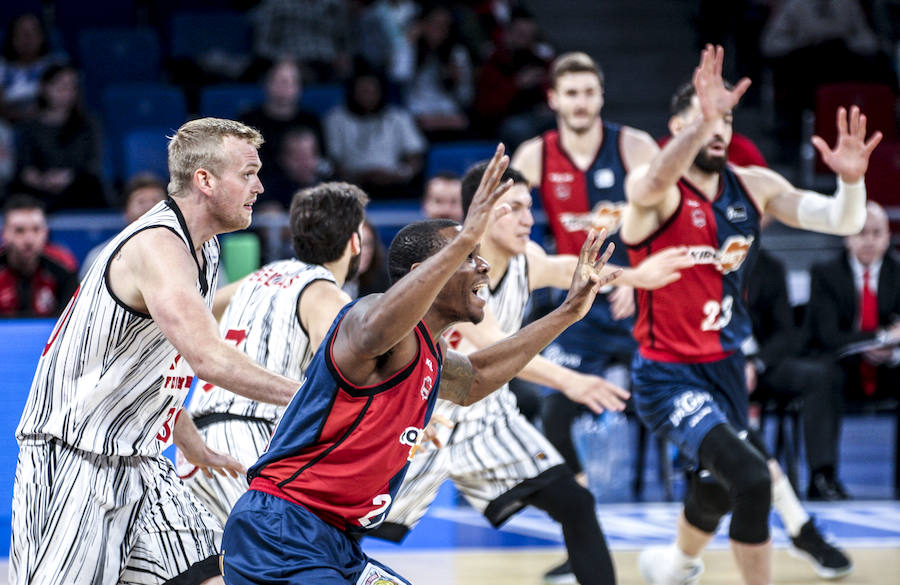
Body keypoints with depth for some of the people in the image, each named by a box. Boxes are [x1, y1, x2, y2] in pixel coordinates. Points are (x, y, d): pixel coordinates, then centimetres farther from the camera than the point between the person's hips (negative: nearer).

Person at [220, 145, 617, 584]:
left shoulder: (429, 352, 17)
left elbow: (470, 382, 40)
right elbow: (372, 334, -40)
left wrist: (566, 314, 35)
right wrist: (464, 241, -46)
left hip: (336, 546, 10)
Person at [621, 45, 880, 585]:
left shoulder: (754, 186, 1)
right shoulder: (655, 190, -16)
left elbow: (842, 222, -6)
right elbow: (657, 183, -43)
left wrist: (851, 179, -29)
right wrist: (702, 120, -59)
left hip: (727, 366, 7)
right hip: (669, 375, -7)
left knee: (718, 488, 27)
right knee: (752, 479, -26)